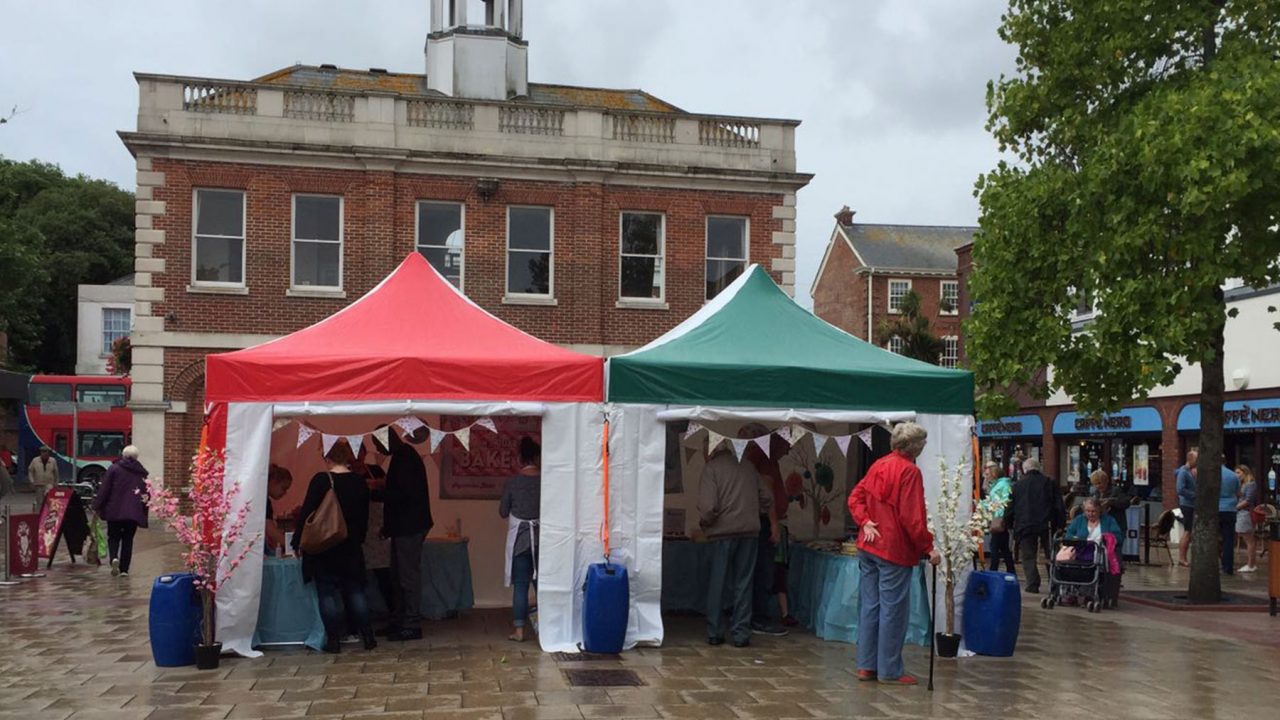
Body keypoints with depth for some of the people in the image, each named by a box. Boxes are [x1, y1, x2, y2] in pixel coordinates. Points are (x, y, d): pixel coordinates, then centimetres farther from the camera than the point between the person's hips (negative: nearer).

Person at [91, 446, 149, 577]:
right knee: (128, 539, 9)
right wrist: (144, 514, 13)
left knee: (113, 537, 12)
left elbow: (104, 489, -4)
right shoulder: (141, 472, 5)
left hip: (114, 511, -1)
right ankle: (124, 569, 6)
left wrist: (97, 506, 1)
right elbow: (146, 493, 7)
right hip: (133, 512, 1)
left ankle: (114, 558, -15)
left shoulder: (114, 468, -1)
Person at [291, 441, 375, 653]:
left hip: (324, 548, -4)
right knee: (355, 591, 11)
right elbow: (364, 517, 10)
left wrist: (297, 542, -2)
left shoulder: (321, 480, -11)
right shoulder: (360, 482, 2)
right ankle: (368, 637, 8)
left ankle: (333, 639, 3)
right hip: (352, 548, 4)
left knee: (327, 593, 3)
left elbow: (306, 512, -10)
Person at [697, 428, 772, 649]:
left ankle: (714, 633, 11)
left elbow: (708, 506, -14)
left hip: (723, 531, -3)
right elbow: (765, 498, 12)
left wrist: (703, 523, 4)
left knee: (717, 583, 8)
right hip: (750, 531, 3)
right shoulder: (748, 465, 8)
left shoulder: (712, 467, -6)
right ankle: (741, 634, 8)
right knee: (743, 584, 8)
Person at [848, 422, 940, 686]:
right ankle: (890, 671, 6)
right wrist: (928, 548, -11)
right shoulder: (910, 471, -14)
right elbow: (913, 516, -17)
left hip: (868, 547, 8)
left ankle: (866, 665, 18)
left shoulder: (878, 465, 9)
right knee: (893, 610, 0)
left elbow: (855, 497, 10)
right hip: (895, 550, -8)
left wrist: (865, 522, 1)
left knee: (870, 605, 12)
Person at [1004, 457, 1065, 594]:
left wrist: (1009, 525, 14)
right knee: (1050, 555, 12)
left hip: (1025, 526, -1)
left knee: (1028, 557, 4)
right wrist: (1060, 524, 9)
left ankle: (1033, 584, -5)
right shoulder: (1049, 483, 5)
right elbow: (1059, 506, 4)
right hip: (1046, 526, 1)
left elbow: (1009, 508, 4)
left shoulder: (1017, 485, 2)